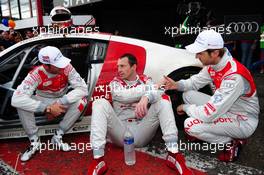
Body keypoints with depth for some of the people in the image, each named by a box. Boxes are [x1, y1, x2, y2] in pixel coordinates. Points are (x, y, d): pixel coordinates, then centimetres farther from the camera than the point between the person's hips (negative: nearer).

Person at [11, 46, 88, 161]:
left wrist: (59, 103, -36)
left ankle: (58, 137, -16)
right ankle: (34, 141, -13)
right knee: (21, 103, -29)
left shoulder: (66, 68, -24)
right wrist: (48, 108, -41)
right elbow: (16, 99, -37)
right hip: (42, 101, -1)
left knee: (81, 100, -28)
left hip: (62, 101, 1)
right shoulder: (36, 74, -27)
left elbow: (83, 88, -29)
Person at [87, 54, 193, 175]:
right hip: (120, 132, 0)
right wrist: (149, 88, -11)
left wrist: (145, 98, -36)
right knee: (100, 103, -21)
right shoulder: (115, 82, 8)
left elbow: (157, 93, -14)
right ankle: (98, 160, -31)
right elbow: (124, 96, -15)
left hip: (141, 132, 1)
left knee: (163, 101, -15)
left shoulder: (145, 80, 9)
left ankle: (174, 154, -24)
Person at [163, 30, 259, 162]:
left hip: (243, 120, -8)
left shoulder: (234, 77, -36)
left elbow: (208, 115, -35)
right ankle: (203, 132, 11)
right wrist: (177, 85, -12)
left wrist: (185, 107, -17)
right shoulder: (213, 64, -9)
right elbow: (196, 81, 8)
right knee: (188, 95, 2)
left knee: (190, 125, -24)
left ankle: (232, 143, -2)